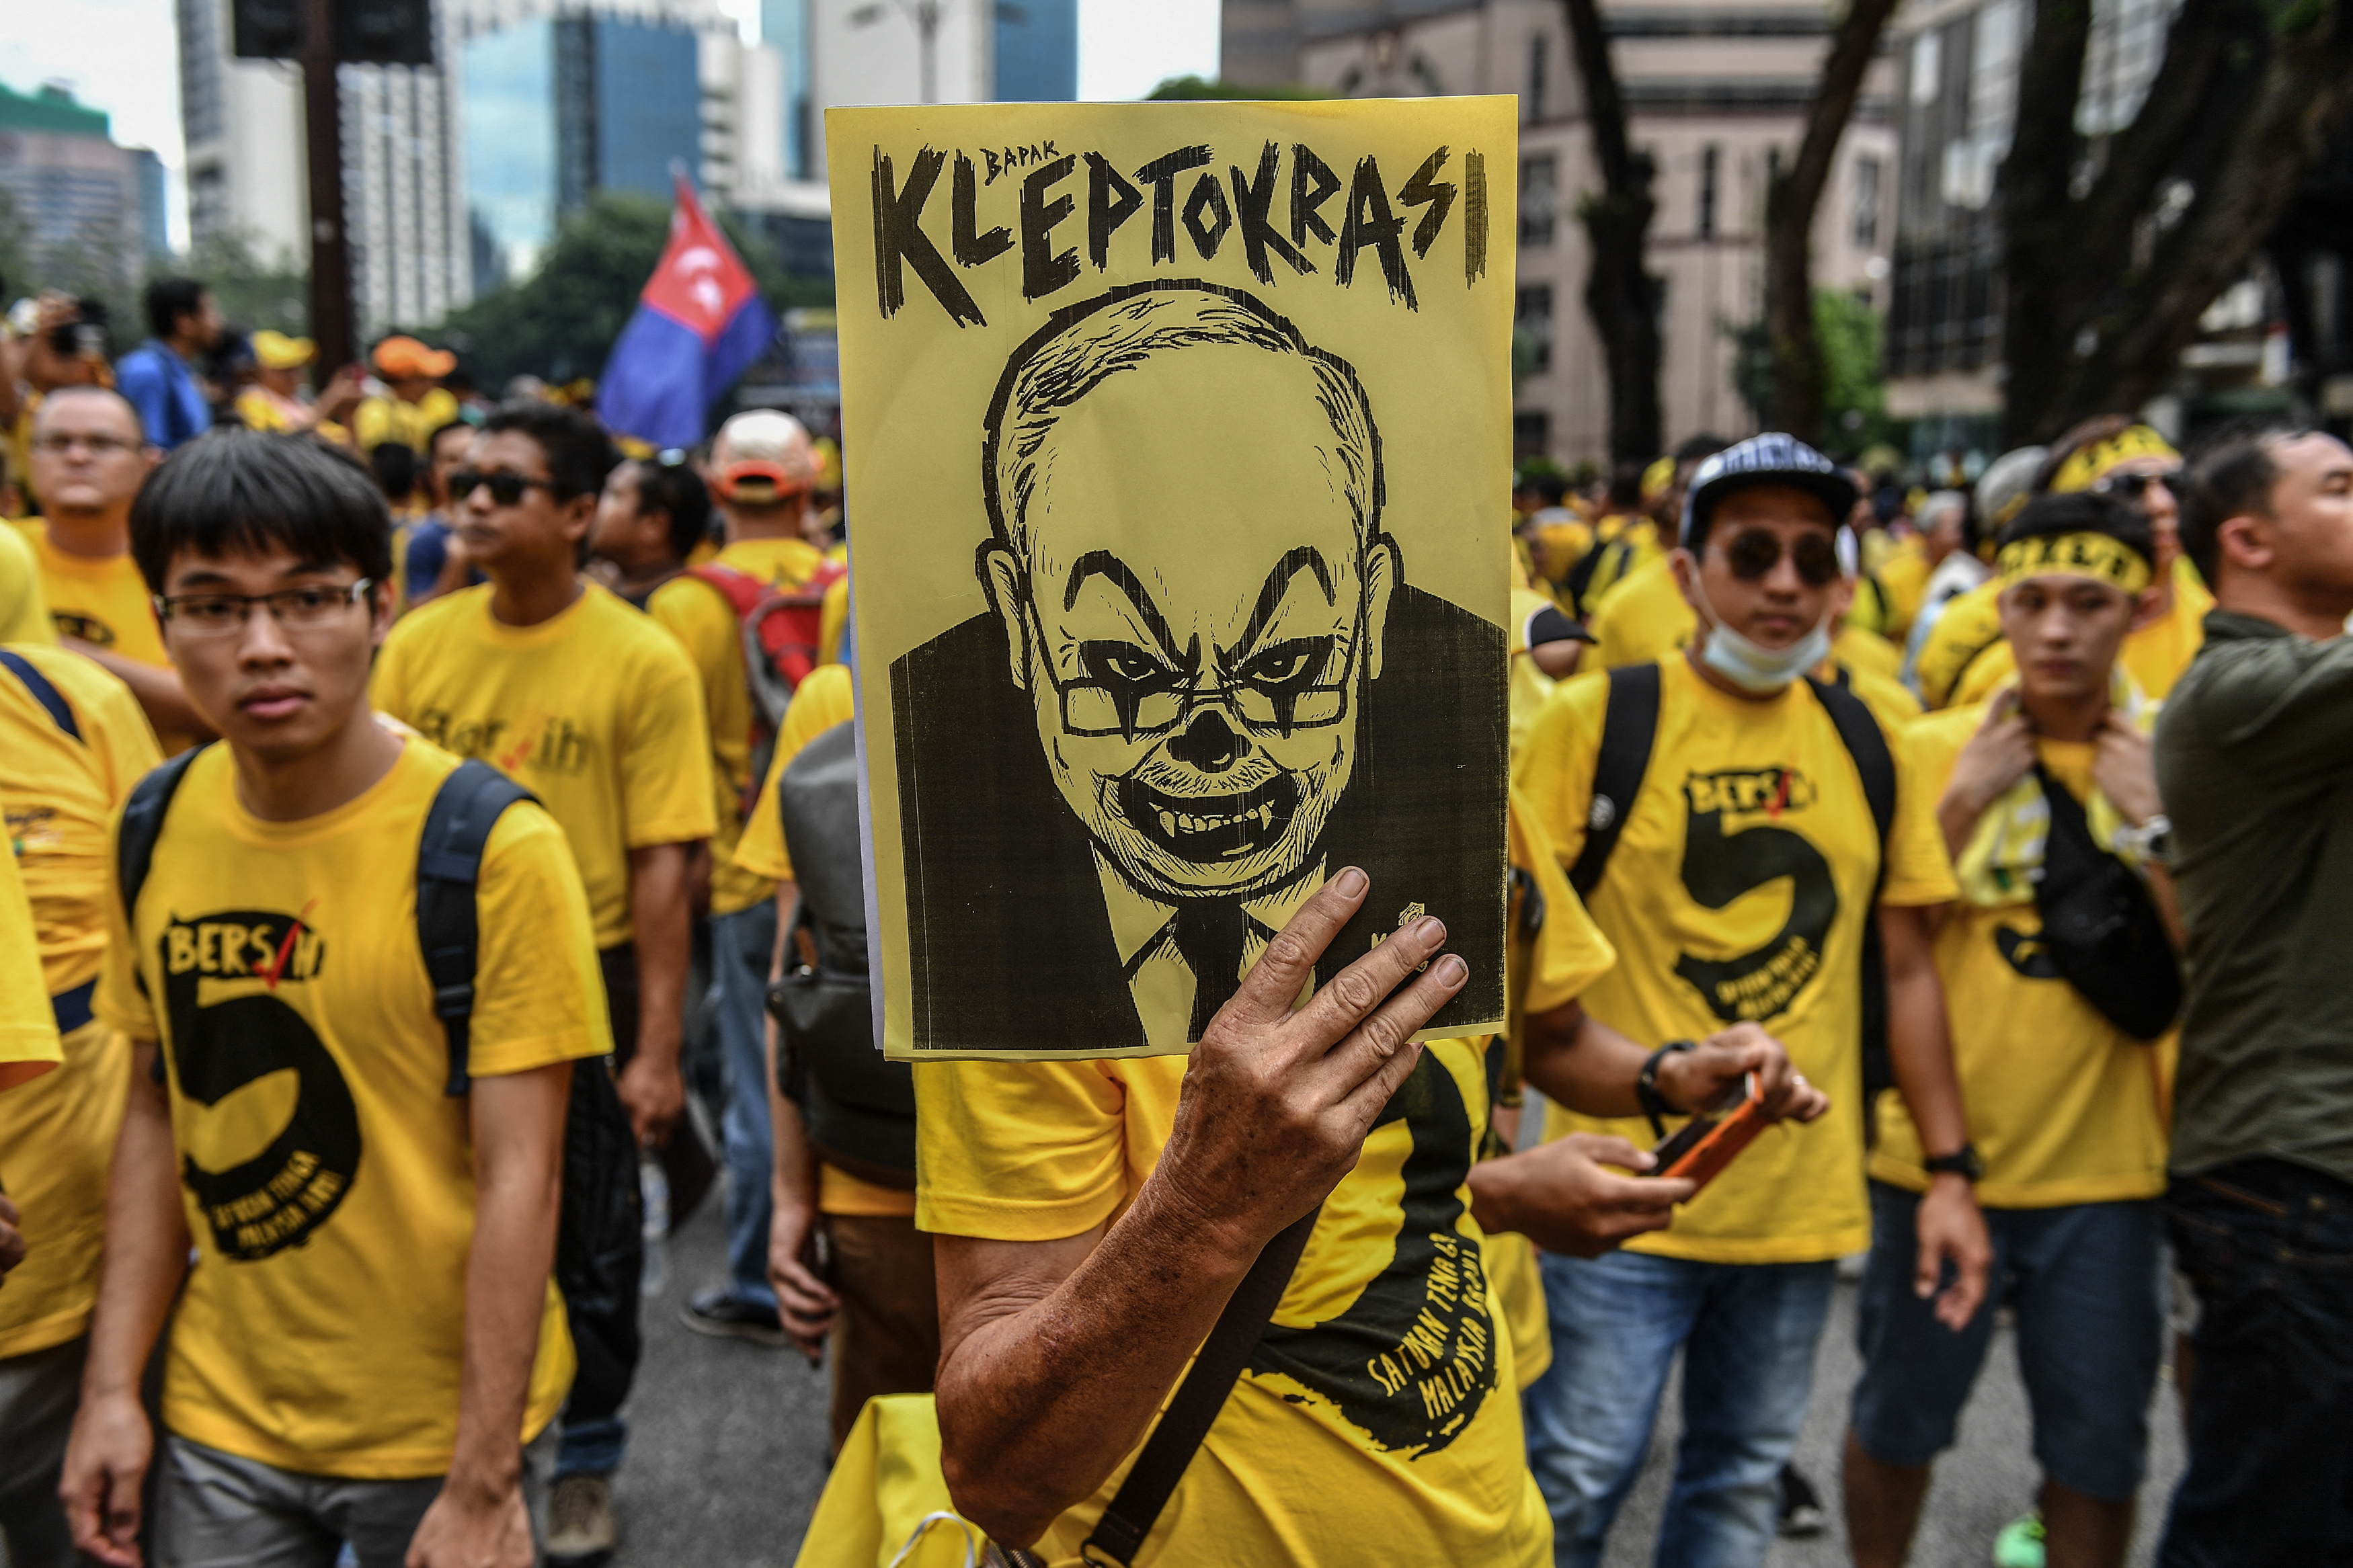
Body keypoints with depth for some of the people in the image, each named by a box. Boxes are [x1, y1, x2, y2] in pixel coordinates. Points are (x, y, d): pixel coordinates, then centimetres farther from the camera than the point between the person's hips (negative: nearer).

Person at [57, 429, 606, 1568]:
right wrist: (112, 1386, 2)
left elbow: (519, 1178, -18)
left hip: (438, 1427, -4)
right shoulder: (157, 830, -3)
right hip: (216, 1421, 4)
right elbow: (157, 1112, 6)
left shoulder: (492, 850, -19)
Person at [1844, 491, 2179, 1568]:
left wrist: (2152, 819, -16)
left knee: (2099, 1448, 11)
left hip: (2102, 1164, 1)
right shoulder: (1937, 747, -3)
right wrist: (1963, 801, -13)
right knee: (1900, 1418, 15)